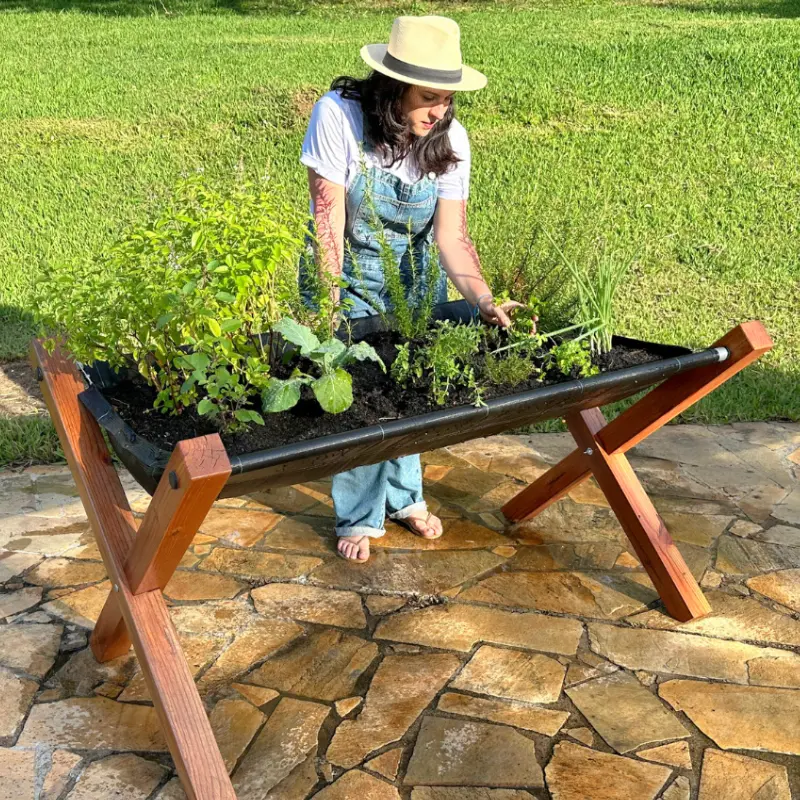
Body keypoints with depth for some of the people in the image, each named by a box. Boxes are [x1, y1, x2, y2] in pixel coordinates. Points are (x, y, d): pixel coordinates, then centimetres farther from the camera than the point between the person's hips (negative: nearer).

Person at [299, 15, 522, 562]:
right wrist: (329, 307, -26)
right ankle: (359, 516, 15)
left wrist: (485, 301, -30)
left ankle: (404, 496, 29)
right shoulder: (340, 115, -25)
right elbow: (328, 217, -24)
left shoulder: (451, 138, -15)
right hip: (346, 273, -3)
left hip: (415, 279, 3)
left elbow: (452, 235, -16)